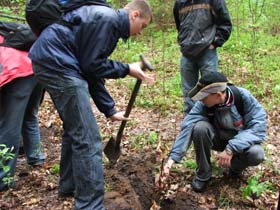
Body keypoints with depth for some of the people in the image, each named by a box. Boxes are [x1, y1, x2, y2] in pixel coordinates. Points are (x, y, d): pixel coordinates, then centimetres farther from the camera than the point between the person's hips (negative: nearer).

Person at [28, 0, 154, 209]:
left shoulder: (108, 22, 21)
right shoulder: (108, 18, -10)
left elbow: (93, 68, 20)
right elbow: (92, 65, -12)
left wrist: (110, 110, 19)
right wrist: (127, 69, 0)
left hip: (49, 61, 11)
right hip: (56, 61, -11)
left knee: (75, 128, 22)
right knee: (88, 138, -9)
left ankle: (69, 185, 36)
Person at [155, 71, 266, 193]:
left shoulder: (243, 97, -27)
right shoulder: (203, 105, -24)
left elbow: (258, 127, -29)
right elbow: (187, 128, -33)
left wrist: (231, 148, -40)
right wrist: (170, 160, -43)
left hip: (241, 140, -1)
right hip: (218, 138, 1)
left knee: (256, 154, -34)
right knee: (200, 127, -31)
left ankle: (236, 166, 3)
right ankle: (203, 174, -10)